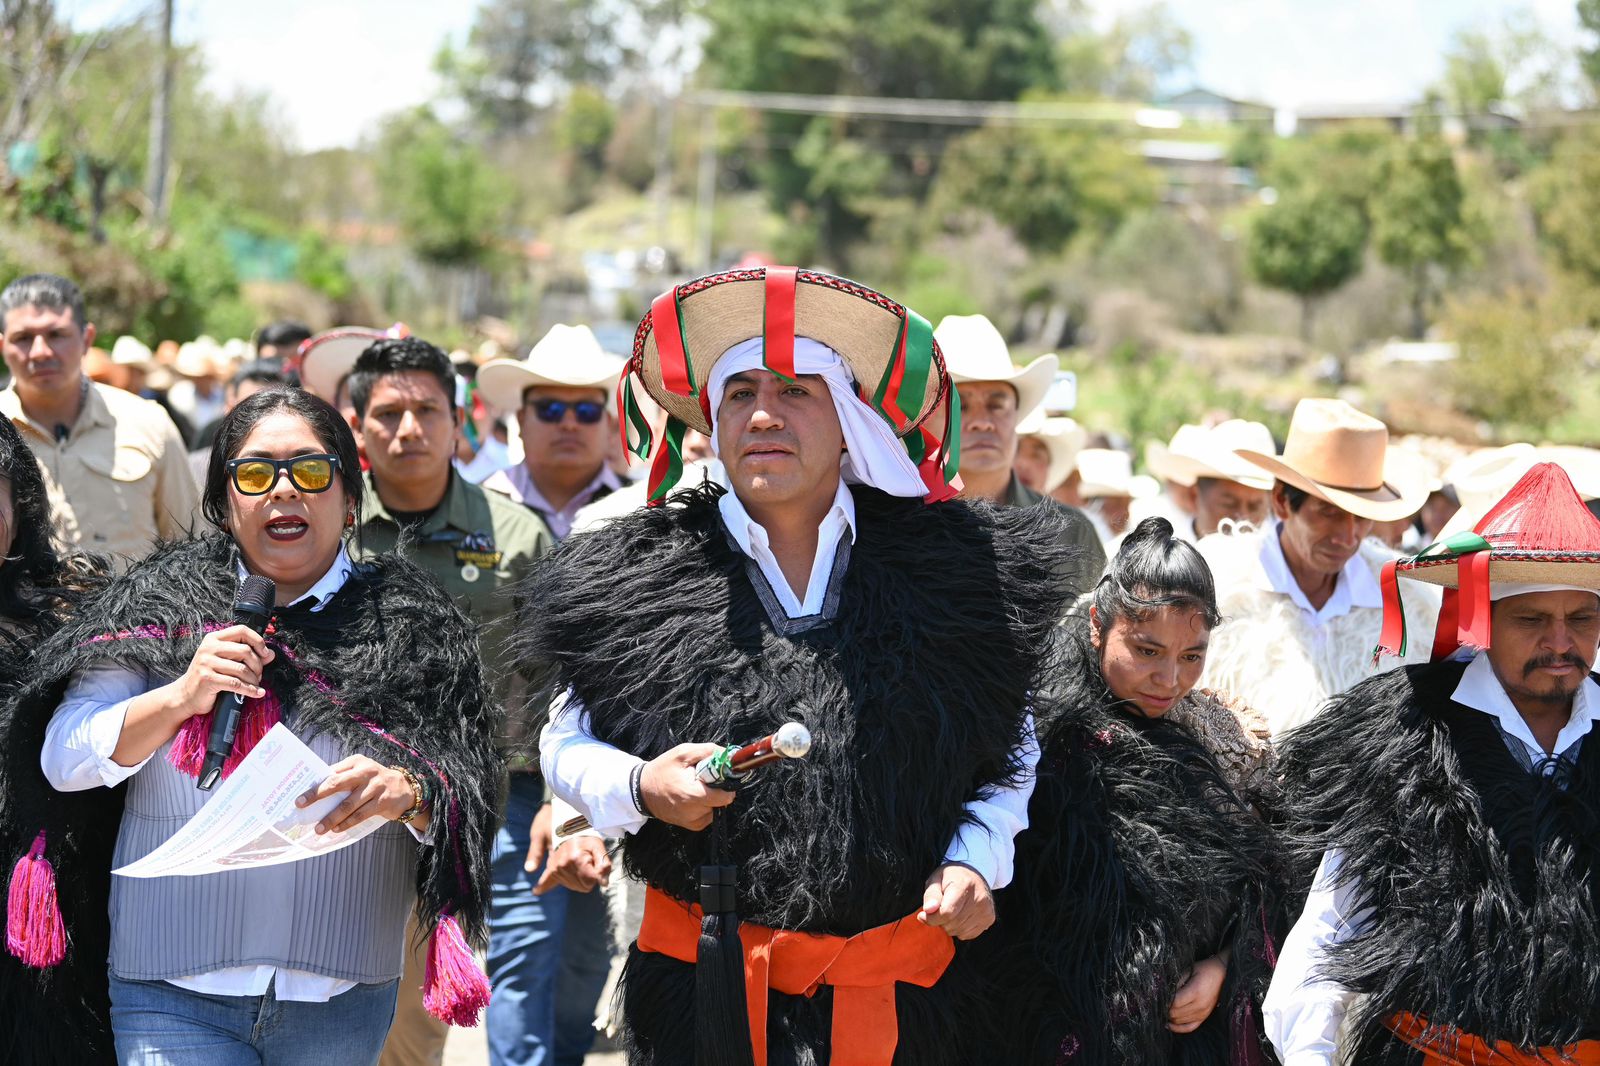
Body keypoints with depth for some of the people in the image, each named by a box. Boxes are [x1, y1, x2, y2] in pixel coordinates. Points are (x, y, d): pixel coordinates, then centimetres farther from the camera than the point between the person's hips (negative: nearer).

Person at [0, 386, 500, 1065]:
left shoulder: (410, 625, 4)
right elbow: (64, 759, 0)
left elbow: (468, 799, 0)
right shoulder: (163, 603, 4)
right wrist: (182, 696, -14)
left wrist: (405, 794, -22)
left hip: (343, 994, 1)